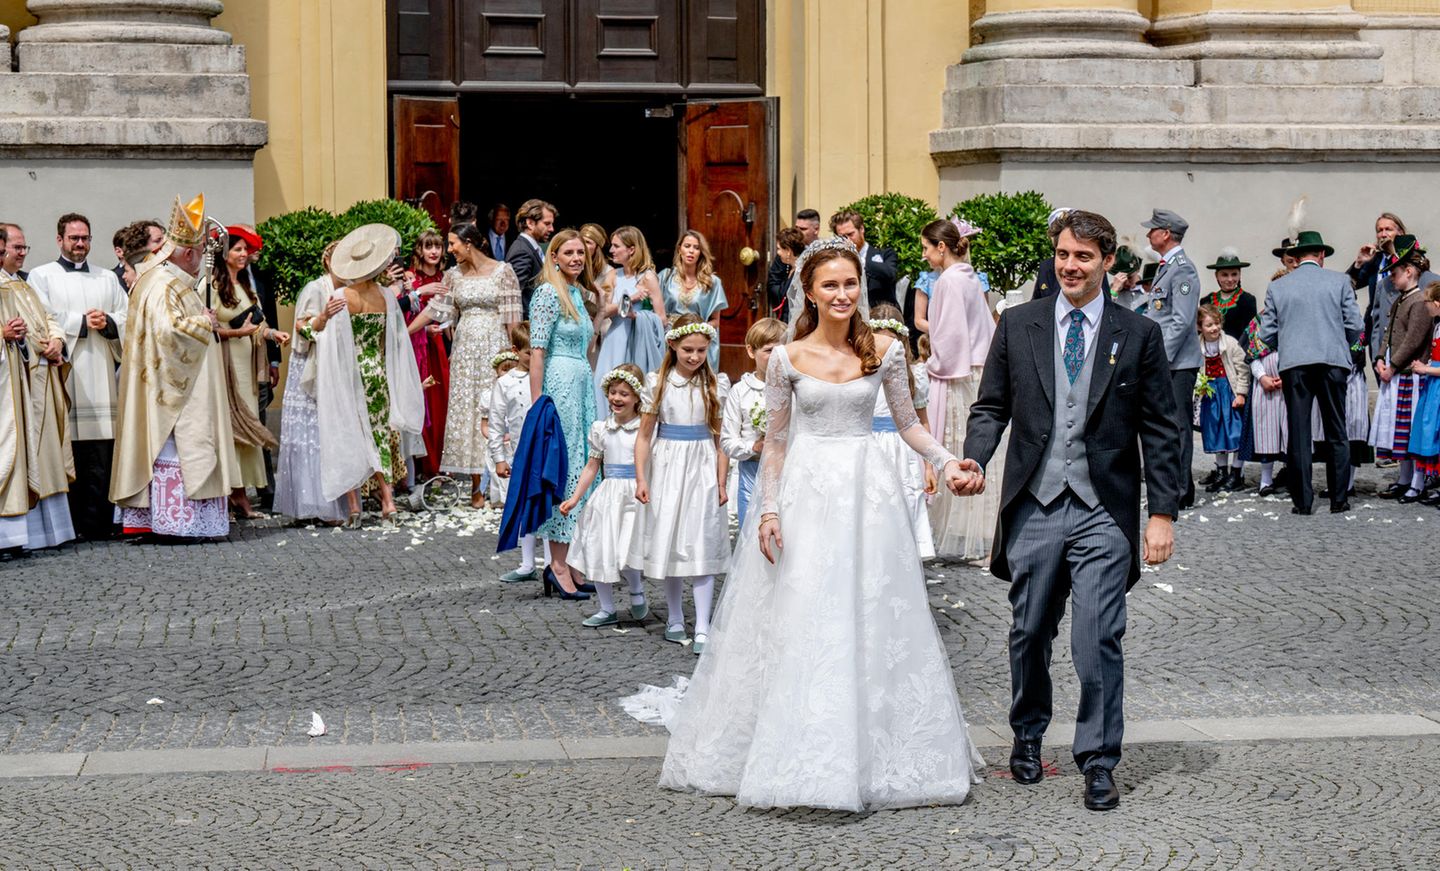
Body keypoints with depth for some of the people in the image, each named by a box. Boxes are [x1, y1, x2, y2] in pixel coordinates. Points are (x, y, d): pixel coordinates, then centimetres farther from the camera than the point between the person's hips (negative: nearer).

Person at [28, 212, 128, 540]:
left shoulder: (107, 278, 22)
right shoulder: (42, 276, 10)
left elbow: (129, 318, 12)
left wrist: (107, 322, -6)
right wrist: (82, 322, -5)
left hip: (100, 377, 3)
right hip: (63, 375, -3)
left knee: (101, 459, -4)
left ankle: (97, 523, -2)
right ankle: (70, 524, -3)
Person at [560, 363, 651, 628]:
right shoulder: (600, 429, 8)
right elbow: (592, 467, 13)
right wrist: (574, 499, 9)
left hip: (634, 495, -5)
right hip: (607, 494, 5)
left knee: (624, 555, -15)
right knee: (597, 551, 4)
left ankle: (637, 591, 16)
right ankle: (607, 609, 18)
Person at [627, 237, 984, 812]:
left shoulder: (884, 352, 2)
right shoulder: (788, 359, -1)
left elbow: (907, 423, 9)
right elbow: (776, 440, 4)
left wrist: (947, 463, -6)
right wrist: (769, 509, -3)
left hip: (868, 490, 1)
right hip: (805, 491, -1)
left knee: (870, 621, 3)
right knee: (799, 622, 0)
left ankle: (869, 757, 14)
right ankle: (801, 758, 10)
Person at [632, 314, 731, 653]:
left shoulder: (713, 385, 2)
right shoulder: (657, 382, 0)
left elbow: (719, 438, 4)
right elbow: (645, 435, 3)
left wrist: (721, 482, 0)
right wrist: (641, 479, -3)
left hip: (702, 471, -1)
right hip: (667, 468, 1)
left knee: (702, 546, -5)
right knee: (670, 544, 9)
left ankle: (702, 628, -6)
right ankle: (674, 620, 21)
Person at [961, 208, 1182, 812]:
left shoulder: (1139, 334, 2)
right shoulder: (1018, 325, 7)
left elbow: (1160, 431, 3)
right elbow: (991, 406, 9)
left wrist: (1163, 513, -3)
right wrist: (974, 460, -10)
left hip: (1102, 513, -2)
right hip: (1034, 507, 2)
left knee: (1098, 642, -6)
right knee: (1029, 634, 12)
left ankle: (1098, 762, 6)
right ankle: (1027, 736, 34)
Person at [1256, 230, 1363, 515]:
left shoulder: (1277, 286, 7)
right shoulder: (1340, 281, 4)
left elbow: (1266, 334, 6)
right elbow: (1355, 326, 2)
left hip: (1293, 364, 0)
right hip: (1333, 362, 0)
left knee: (1298, 434, 3)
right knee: (1336, 434, 7)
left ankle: (1302, 501, 2)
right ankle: (1338, 499, 6)